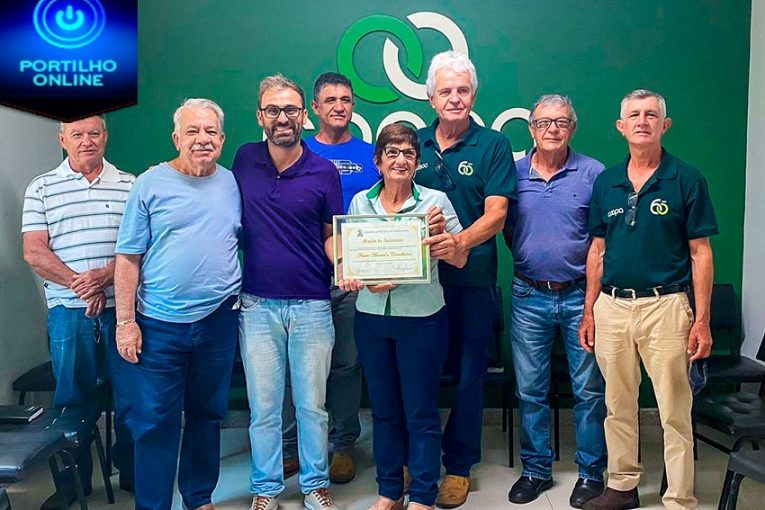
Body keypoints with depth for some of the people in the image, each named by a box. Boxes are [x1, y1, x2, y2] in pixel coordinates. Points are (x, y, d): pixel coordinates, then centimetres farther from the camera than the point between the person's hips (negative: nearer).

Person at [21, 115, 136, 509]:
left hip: (123, 306, 0)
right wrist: (80, 285, -12)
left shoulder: (130, 185, 7)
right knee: (73, 396, 8)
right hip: (69, 310, 0)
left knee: (132, 395, 6)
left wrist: (104, 275, -15)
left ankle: (132, 472, 23)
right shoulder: (41, 188, 8)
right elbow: (33, 252, 0)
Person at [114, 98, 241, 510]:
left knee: (207, 415, 15)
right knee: (156, 422, 3)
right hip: (160, 323, -3)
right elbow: (128, 257, -4)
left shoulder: (233, 185, 5)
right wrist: (125, 321, -9)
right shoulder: (151, 184, -4)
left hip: (218, 321, 3)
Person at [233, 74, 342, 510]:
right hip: (257, 305, 1)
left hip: (311, 306, -1)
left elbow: (331, 235, 5)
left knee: (313, 405, 10)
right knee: (264, 407, 10)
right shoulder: (244, 161, 3)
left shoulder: (324, 171, -1)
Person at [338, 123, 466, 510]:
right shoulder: (360, 202, 5)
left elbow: (460, 259, -3)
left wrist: (441, 232, -21)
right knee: (384, 409, 14)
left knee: (421, 413, 4)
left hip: (421, 318, -3)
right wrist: (359, 278, -12)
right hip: (371, 317, 3)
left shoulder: (435, 201, -3)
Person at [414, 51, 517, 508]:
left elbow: (496, 213, -11)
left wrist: (460, 241, -31)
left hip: (470, 280, -2)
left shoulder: (493, 146, -1)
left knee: (467, 376, 8)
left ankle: (459, 467, 25)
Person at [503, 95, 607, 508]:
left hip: (580, 296, -2)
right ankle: (536, 469, 25)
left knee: (589, 390, 6)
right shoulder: (514, 173, 4)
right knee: (530, 389, 10)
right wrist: (529, 260, 2)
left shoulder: (593, 173, -1)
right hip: (529, 297, 2)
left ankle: (591, 473, 22)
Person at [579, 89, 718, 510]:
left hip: (665, 306, -4)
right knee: (617, 406, 13)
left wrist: (702, 320, -8)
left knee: (674, 412, 1)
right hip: (611, 306, 4)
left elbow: (700, 252, -2)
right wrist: (589, 311, 8)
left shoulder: (686, 180, -1)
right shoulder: (606, 182, 9)